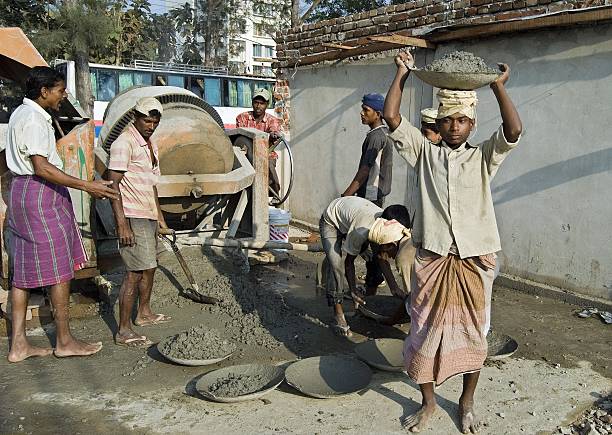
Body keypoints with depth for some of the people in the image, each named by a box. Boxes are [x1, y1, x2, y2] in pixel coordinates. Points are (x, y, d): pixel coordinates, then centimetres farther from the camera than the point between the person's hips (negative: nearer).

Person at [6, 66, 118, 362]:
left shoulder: (22, 113, 17)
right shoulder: (34, 118, -15)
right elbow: (42, 168, -22)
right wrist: (87, 186, -24)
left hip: (22, 191, 10)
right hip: (41, 194, -10)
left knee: (24, 269, 9)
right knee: (59, 267, -2)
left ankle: (18, 344, 15)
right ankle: (64, 341, 8)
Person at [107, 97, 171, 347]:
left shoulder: (149, 144, 16)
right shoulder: (124, 143, -13)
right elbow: (113, 184, -17)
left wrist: (159, 215, 24)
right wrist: (122, 224, -22)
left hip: (148, 216, 9)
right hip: (133, 217, -9)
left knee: (149, 267, 18)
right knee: (135, 272, -9)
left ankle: (144, 313, 35)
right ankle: (124, 331, -3)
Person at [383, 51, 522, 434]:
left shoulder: (484, 158, 6)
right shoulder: (425, 153, 6)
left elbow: (514, 131, -12)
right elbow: (391, 117, -2)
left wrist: (498, 86, -10)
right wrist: (403, 74, 2)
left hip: (476, 261, 0)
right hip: (432, 258, 0)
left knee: (473, 333, 11)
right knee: (426, 331, 7)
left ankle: (467, 403, 32)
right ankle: (428, 402, 27)